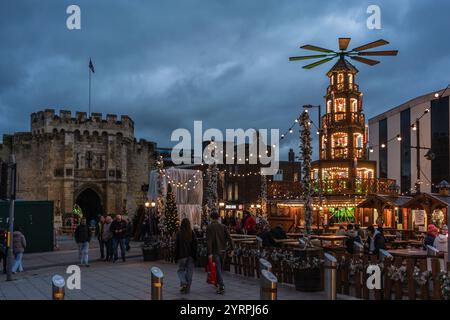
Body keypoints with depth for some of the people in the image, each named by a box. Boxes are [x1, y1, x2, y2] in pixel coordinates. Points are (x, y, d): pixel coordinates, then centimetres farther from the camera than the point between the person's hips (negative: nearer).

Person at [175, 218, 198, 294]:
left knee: (181, 270, 13)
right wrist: (194, 256, 4)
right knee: (189, 271, 9)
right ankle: (187, 288, 10)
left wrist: (176, 257, 2)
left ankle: (183, 283, -10)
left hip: (181, 255, -2)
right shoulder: (192, 233, -2)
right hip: (190, 255, 2)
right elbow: (195, 245, -2)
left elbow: (176, 246, -5)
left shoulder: (179, 233, -7)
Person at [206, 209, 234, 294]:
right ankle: (219, 283, 32)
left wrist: (209, 253, -17)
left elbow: (208, 241, -15)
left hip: (215, 251, -4)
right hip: (222, 250, 5)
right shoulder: (223, 226, 4)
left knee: (218, 268, -2)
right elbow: (229, 238, -2)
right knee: (220, 267, 19)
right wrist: (232, 249, 0)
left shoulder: (209, 227, -9)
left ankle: (222, 286, -11)